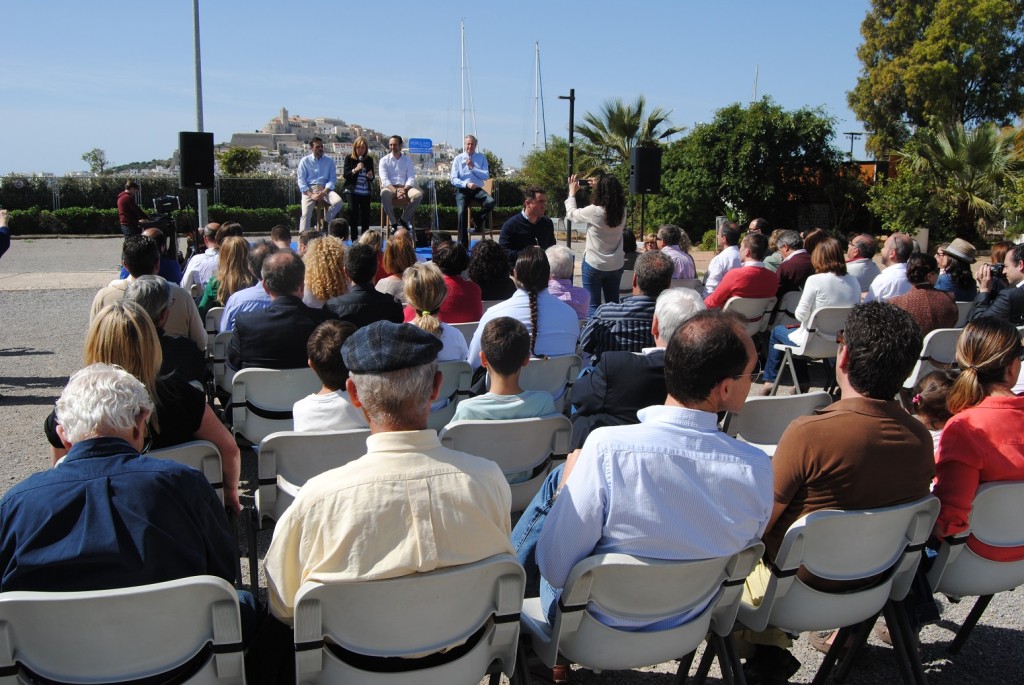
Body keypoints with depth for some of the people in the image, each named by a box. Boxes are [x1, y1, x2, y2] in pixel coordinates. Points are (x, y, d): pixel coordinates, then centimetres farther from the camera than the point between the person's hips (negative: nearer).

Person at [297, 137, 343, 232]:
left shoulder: (329, 161, 11)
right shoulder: (304, 161, 7)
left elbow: (332, 179, 3)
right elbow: (301, 180, 1)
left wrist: (324, 192, -15)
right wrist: (311, 195, -14)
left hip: (325, 189, 1)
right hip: (309, 189, -1)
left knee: (338, 201, -26)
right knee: (306, 214, -19)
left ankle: (325, 222, -6)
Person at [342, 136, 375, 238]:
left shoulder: (369, 159, 9)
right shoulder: (349, 158, 2)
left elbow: (372, 177, 13)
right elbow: (345, 174, -4)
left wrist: (371, 176, -11)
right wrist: (355, 170, -20)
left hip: (365, 191, 2)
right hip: (353, 190, -2)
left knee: (365, 216, 1)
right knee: (353, 214, -4)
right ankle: (354, 241, 1)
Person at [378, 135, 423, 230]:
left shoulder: (407, 160, 13)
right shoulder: (384, 160, 8)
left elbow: (411, 178, 3)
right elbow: (384, 180, -5)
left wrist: (404, 190, -19)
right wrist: (396, 191, -22)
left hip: (405, 187, 2)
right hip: (390, 187, -2)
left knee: (418, 194, -29)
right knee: (384, 193, -38)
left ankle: (404, 219, -12)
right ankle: (393, 223, -24)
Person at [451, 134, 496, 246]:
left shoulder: (482, 157, 10)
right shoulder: (458, 159, 6)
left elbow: (486, 176, -1)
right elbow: (454, 179, -1)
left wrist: (473, 167, -8)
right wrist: (466, 184, -17)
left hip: (477, 189, 1)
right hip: (462, 190, -1)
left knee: (491, 202, -29)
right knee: (461, 212, -26)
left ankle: (477, 221, -1)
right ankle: (463, 245, -20)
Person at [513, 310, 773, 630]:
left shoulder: (608, 449, -34)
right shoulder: (758, 469, -23)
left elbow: (555, 568, -24)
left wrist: (569, 483, -8)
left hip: (598, 623, -3)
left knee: (558, 480, 17)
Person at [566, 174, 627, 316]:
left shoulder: (594, 211, -19)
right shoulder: (622, 211, -5)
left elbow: (571, 214, -1)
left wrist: (572, 193, 13)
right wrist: (599, 186, 20)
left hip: (594, 265, -5)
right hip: (616, 266, 5)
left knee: (593, 306, 2)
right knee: (613, 304, 16)